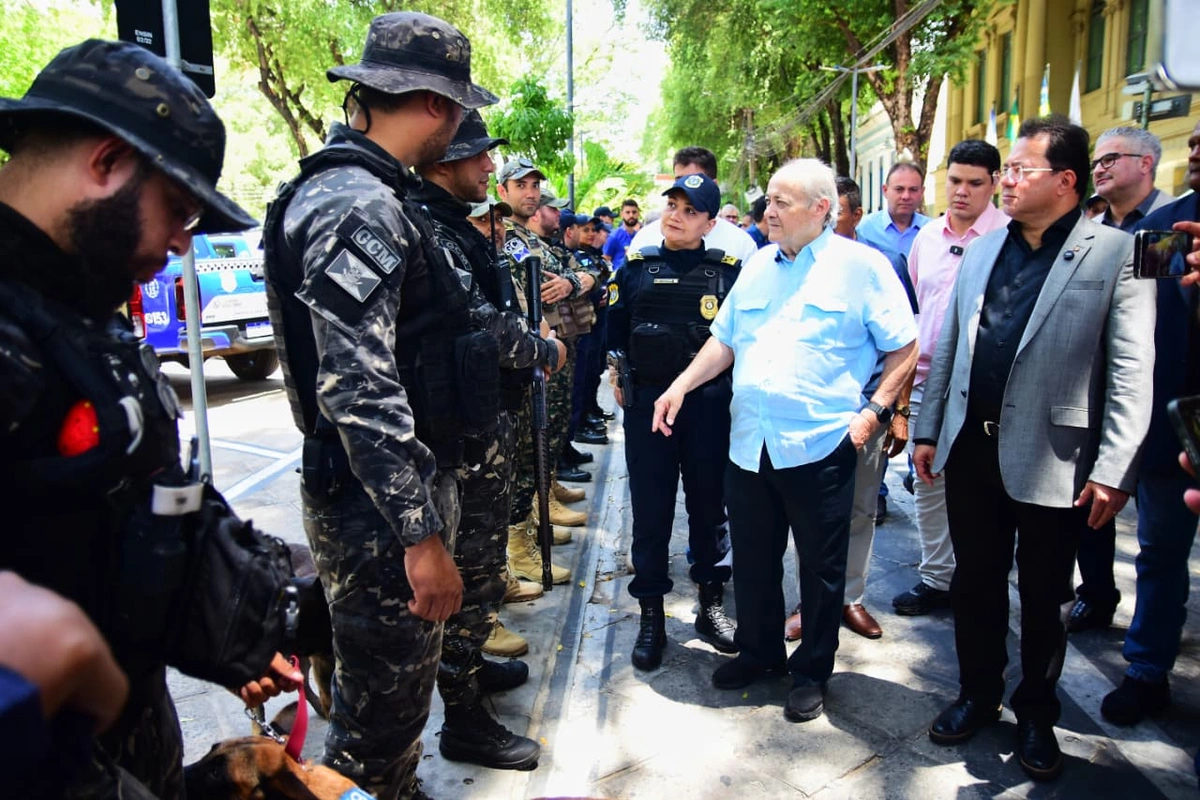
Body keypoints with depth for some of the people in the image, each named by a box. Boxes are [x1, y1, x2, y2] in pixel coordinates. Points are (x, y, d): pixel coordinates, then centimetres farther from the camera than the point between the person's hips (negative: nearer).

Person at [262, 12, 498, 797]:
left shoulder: (375, 195, 13)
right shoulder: (357, 208, -20)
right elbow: (359, 392, -26)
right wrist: (421, 535, -23)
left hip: (402, 484, 10)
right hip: (380, 504, -10)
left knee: (399, 681, 24)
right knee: (383, 703, 5)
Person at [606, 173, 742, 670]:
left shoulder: (728, 271, 2)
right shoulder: (635, 268, 5)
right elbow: (616, 334, 11)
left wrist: (732, 389, 1)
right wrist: (623, 385, 7)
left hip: (710, 405, 0)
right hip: (647, 403, 0)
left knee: (709, 506, 11)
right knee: (650, 511, 5)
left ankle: (711, 605, 29)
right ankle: (651, 617, 19)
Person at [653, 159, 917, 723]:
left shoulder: (861, 267, -4)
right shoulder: (758, 266, 12)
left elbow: (904, 348, -2)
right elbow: (724, 339, 16)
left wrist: (874, 409, -11)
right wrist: (681, 386, 4)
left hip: (819, 445, -5)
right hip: (749, 444, 5)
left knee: (821, 566, 10)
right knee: (753, 559, 15)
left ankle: (812, 670, 29)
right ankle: (758, 651, 36)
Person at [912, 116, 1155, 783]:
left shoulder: (1116, 253, -7)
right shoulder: (981, 251, 9)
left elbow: (1132, 373, -11)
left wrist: (1114, 472, -15)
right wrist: (929, 432, 12)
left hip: (1053, 463, -4)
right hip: (972, 450, 5)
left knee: (1044, 597, 12)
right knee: (975, 584, 16)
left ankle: (1037, 715, 33)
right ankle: (978, 695, 36)